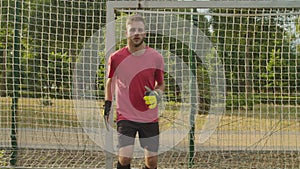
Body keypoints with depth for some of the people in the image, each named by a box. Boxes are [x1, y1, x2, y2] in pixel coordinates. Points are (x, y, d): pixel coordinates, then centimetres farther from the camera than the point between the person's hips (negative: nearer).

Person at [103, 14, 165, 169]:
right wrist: (107, 103, 7)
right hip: (125, 116, -1)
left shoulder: (156, 57, -1)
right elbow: (110, 81, 15)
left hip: (150, 118, 2)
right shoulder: (116, 58, -2)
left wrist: (157, 95, -8)